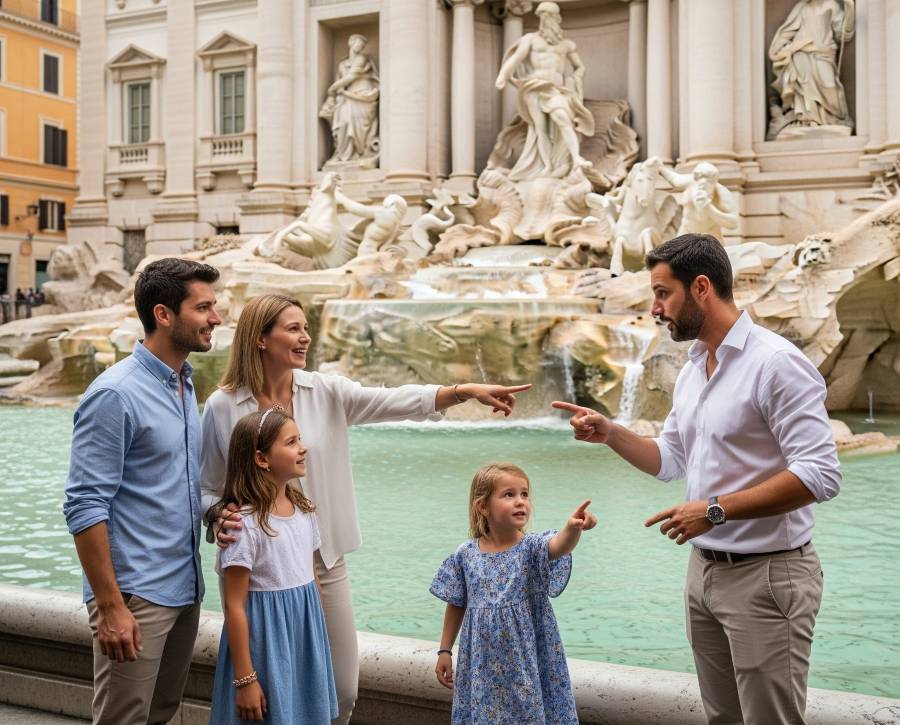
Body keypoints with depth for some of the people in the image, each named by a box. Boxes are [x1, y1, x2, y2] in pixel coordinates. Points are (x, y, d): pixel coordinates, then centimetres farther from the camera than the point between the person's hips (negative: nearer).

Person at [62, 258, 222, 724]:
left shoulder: (185, 385, 11)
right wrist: (110, 607, -20)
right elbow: (85, 507, -18)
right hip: (135, 595, -8)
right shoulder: (115, 394, -16)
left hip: (185, 589, 8)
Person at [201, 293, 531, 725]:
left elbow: (395, 401, -15)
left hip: (323, 561, 3)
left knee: (342, 690, 9)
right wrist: (220, 518, -19)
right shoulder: (223, 407, -5)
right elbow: (208, 487, 3)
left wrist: (466, 391, -28)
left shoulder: (325, 392, -1)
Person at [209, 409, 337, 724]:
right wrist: (245, 679, -17)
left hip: (305, 636, 7)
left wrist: (319, 639, 16)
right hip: (265, 638, -7)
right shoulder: (245, 523, -18)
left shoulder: (304, 510, 4)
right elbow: (234, 606, -17)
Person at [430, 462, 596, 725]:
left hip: (529, 661, -2)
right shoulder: (466, 555, -3)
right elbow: (456, 605, 9)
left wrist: (572, 528, -55)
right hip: (482, 663, 2)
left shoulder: (532, 548, -10)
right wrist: (445, 651, 13)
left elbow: (559, 546, -34)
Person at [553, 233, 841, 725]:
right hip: (705, 569, 8)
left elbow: (820, 475, -23)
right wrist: (610, 434, 5)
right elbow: (669, 462, 21)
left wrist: (715, 510, -23)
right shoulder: (690, 372, 10)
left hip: (766, 575, -8)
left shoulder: (776, 363, -17)